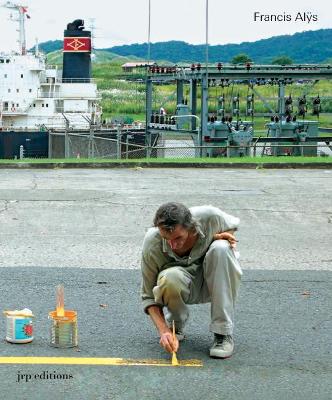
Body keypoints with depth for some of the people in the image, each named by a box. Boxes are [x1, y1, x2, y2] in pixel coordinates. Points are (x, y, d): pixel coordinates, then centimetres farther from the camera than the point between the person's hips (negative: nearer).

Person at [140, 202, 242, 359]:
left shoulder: (210, 217, -26)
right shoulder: (152, 244, -27)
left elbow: (233, 224, 2)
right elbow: (149, 296, -17)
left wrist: (217, 237, -20)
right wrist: (164, 331, -30)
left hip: (213, 281, 1)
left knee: (221, 248, -32)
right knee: (168, 278, -38)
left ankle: (223, 333, -25)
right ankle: (175, 326, -2)